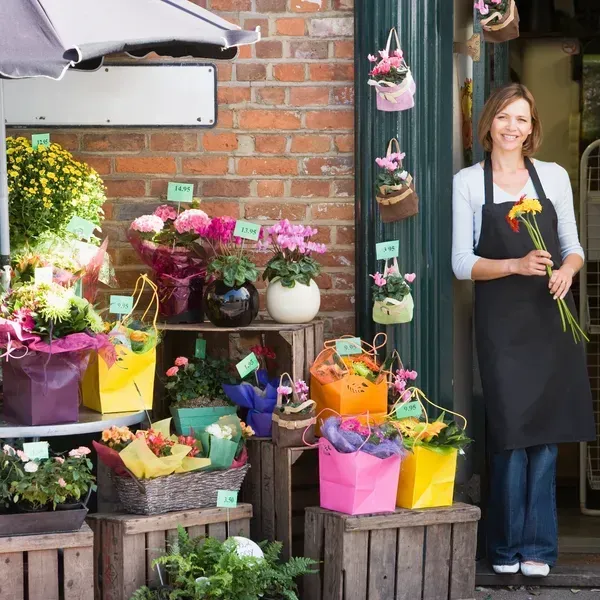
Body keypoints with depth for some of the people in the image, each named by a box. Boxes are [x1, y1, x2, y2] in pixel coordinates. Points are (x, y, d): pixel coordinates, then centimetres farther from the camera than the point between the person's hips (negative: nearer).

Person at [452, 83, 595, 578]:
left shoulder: (554, 176, 9)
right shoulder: (468, 183, 3)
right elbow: (462, 263, -1)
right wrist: (517, 265, -16)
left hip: (551, 315, 2)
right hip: (501, 320, -2)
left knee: (546, 433, 1)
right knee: (512, 430, -5)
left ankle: (536, 547, 9)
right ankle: (508, 544, 9)